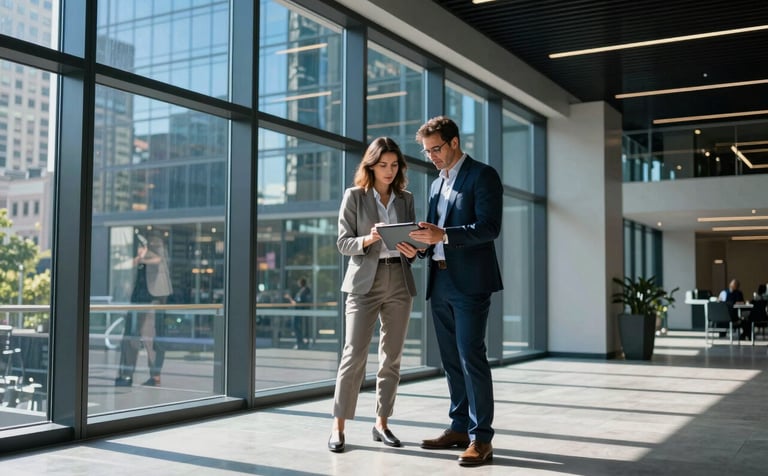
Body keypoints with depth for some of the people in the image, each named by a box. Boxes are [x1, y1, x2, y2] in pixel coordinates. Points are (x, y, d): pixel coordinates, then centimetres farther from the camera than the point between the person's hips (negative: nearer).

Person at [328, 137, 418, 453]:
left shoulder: (406, 199, 12)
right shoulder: (354, 196, 2)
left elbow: (410, 243, 14)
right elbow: (343, 243, -2)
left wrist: (412, 251, -8)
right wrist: (369, 239, -21)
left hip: (399, 281, 4)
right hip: (365, 282, -4)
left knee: (392, 356, 5)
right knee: (354, 354, -8)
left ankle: (381, 423, 16)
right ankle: (338, 426, -1)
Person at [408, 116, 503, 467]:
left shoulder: (482, 175, -4)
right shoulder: (437, 183, 20)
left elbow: (489, 227, -15)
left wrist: (444, 235, -25)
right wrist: (422, 245, 1)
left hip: (470, 282, -8)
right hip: (440, 281, 8)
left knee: (471, 357, -9)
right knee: (451, 359, 11)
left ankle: (481, 438, -3)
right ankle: (460, 427, 20)